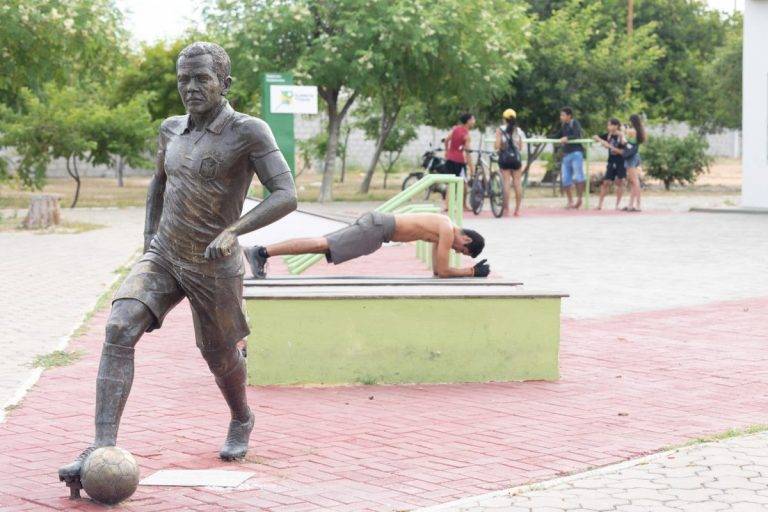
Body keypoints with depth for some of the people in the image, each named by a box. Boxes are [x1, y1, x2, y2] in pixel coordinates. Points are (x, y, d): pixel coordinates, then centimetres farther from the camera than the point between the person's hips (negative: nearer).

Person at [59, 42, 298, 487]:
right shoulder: (173, 130, 4)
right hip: (162, 258, 4)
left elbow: (287, 196, -25)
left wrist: (234, 231, -38)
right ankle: (103, 448, -25)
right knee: (119, 331, -20)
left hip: (214, 268, -4)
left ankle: (242, 419, 50)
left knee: (219, 355, 16)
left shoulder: (250, 132, -16)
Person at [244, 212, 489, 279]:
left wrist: (471, 269, 20)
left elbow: (436, 269, 26)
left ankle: (262, 252, 6)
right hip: (377, 228, -9)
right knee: (321, 245, -16)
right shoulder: (448, 233, -10)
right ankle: (261, 252, -22)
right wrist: (472, 272, -3)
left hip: (377, 222, 9)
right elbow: (443, 271, -13)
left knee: (322, 244, 8)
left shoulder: (444, 226, 18)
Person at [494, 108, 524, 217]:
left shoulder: (500, 130, -4)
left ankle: (506, 210, -3)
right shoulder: (518, 130, 5)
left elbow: (497, 146, -10)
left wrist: (495, 146, 12)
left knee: (506, 183, -1)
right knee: (518, 183, 7)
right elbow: (521, 147, 7)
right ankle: (517, 210, 8)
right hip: (516, 157, 2)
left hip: (504, 158, -2)